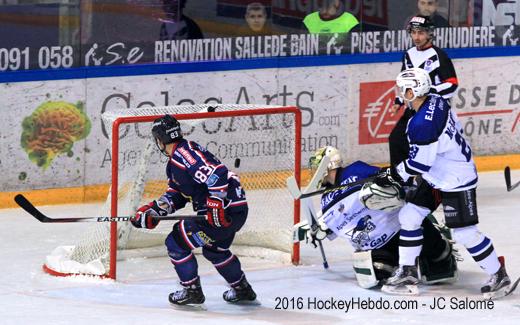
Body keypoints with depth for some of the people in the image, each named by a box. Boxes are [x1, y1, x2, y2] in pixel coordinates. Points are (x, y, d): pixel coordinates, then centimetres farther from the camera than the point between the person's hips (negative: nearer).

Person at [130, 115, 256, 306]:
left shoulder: (184, 153, -17)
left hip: (225, 211, -11)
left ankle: (192, 291, 7)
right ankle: (242, 289, 45)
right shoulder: (173, 163, 18)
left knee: (176, 242, -3)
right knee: (214, 250, 34)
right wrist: (153, 210, 10)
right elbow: (176, 195, 22)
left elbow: (217, 174, -27)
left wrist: (216, 205, -29)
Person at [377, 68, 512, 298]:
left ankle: (499, 276, 8)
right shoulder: (437, 102, -2)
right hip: (436, 177, 11)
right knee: (409, 217, 10)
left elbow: (418, 164, -25)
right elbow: (454, 128, 14)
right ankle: (407, 271, 19)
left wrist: (392, 175, -10)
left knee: (464, 233, -6)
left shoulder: (423, 124, -31)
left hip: (456, 183, -11)